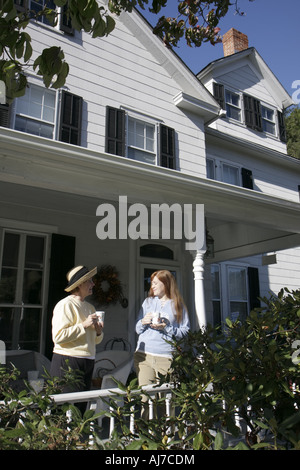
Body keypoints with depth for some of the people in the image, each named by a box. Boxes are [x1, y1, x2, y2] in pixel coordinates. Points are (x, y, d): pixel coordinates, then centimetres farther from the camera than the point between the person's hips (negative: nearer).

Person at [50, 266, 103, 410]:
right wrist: (84, 325, -17)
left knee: (82, 407, 11)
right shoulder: (65, 304, -8)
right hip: (67, 362, -8)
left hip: (87, 364, 8)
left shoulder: (90, 307, 16)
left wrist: (98, 332, 1)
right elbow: (58, 336, -18)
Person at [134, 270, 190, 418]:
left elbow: (185, 332, -1)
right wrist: (143, 322, -3)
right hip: (143, 355, 3)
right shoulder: (148, 301, 15)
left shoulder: (178, 305, 5)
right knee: (145, 396, -1)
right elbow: (137, 329, 17)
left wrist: (166, 328, -13)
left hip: (166, 357, -2)